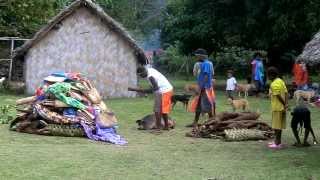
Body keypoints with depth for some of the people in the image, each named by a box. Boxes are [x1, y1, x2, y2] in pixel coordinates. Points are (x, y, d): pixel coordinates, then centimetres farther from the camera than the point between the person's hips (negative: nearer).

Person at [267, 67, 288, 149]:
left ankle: (277, 143, 1)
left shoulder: (274, 84, -18)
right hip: (281, 107, 9)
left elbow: (278, 96, -21)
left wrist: (284, 104, -12)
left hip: (277, 107, -9)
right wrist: (286, 104, -1)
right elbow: (286, 93, 5)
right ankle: (277, 141, 23)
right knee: (279, 125, 15)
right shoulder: (281, 81, 10)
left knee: (277, 126, -3)